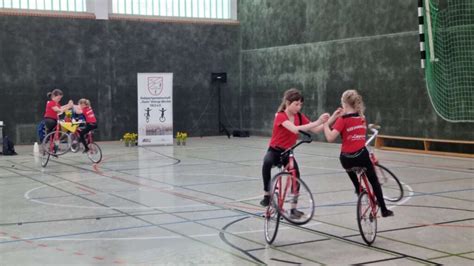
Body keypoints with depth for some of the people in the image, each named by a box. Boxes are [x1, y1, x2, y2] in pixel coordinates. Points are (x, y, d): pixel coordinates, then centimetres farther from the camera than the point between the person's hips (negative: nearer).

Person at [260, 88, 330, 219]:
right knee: (267, 162, -37)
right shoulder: (280, 116, -23)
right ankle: (267, 194, -24)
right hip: (274, 150, -5)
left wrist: (327, 122, -27)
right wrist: (317, 122, -44)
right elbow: (295, 129, -40)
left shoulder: (299, 116, -3)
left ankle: (293, 208, 5)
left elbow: (315, 130, -9)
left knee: (296, 176, -10)